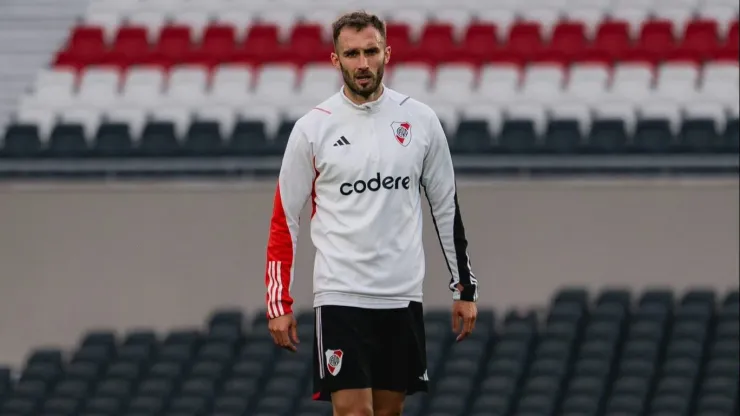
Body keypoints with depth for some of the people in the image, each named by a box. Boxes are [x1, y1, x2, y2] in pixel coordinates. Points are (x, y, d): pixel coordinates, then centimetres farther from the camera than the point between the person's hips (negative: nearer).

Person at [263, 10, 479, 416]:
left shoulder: (420, 120, 3)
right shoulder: (312, 127, -3)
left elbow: (446, 207, 11)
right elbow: (284, 219, 1)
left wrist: (465, 289, 10)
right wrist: (279, 304, -3)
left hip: (402, 297, 3)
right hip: (340, 295, -3)